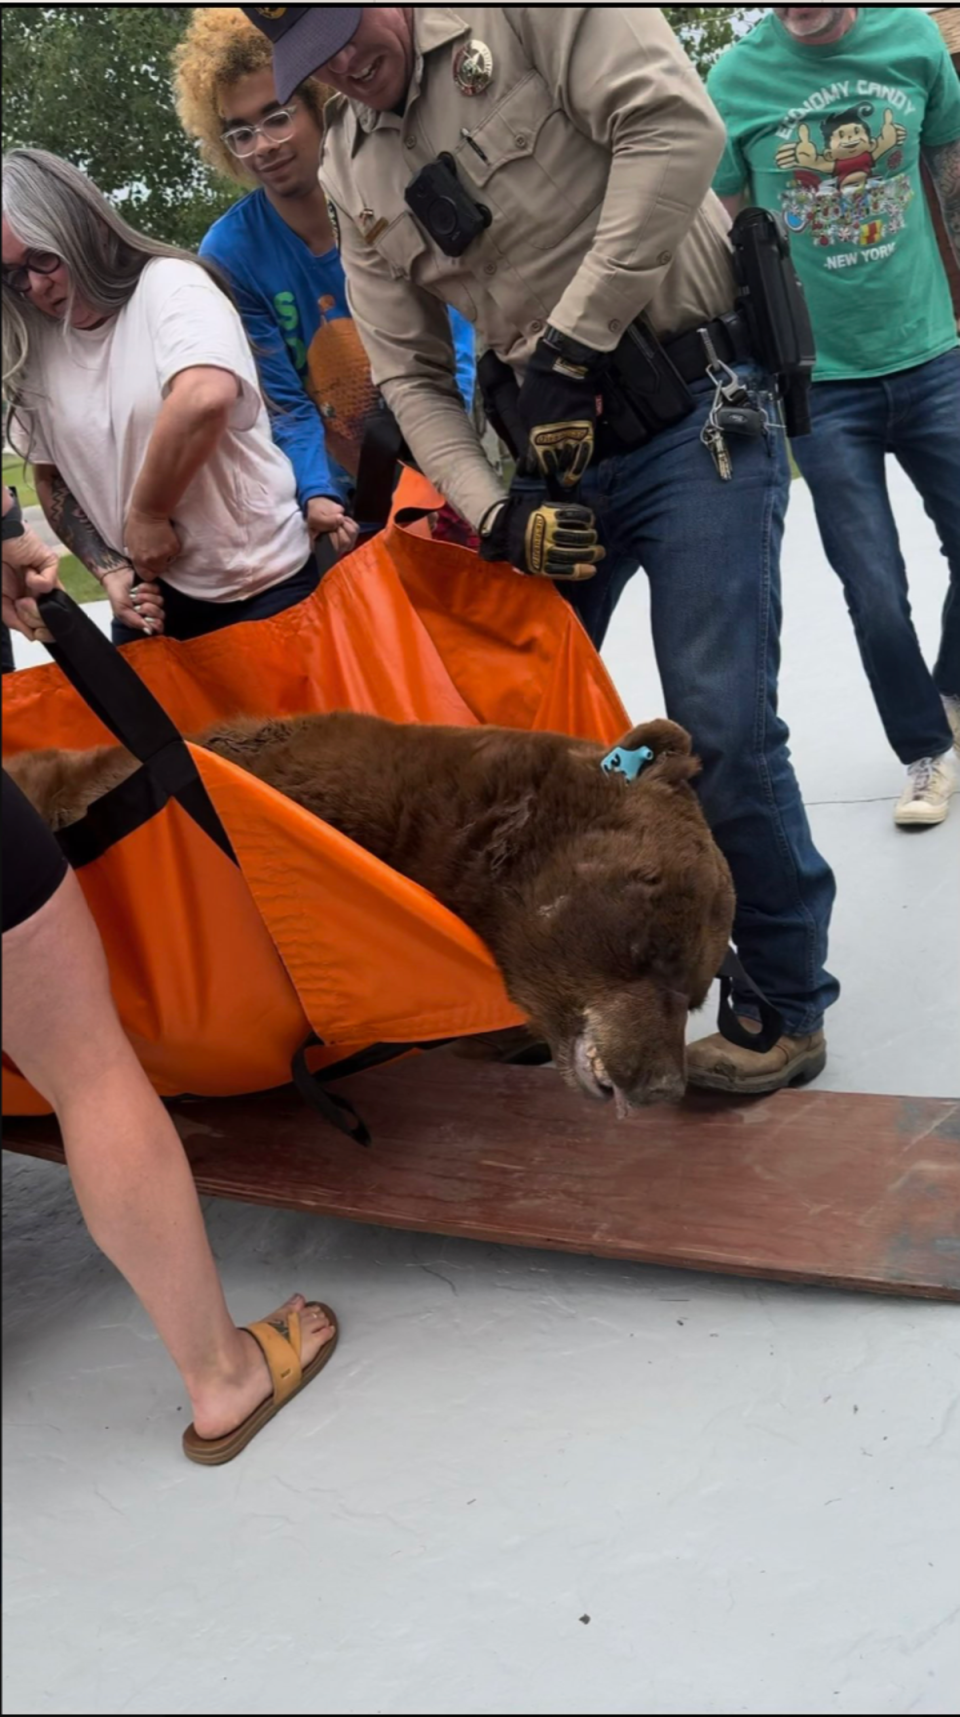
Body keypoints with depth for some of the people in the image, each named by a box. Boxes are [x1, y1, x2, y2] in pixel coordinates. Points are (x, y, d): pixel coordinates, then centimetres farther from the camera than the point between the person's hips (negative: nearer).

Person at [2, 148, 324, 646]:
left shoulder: (168, 284, -12)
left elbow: (205, 398, -31)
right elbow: (50, 476, 13)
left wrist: (146, 515, -20)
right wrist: (109, 570, -2)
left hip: (259, 588, -5)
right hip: (150, 601, 5)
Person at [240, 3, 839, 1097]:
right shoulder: (350, 168, 10)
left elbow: (676, 125, -21)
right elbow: (411, 376, 8)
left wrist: (572, 342, -20)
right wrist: (494, 514, -9)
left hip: (697, 412, -6)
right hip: (553, 445, 6)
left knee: (720, 724, -12)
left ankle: (785, 1004, 6)